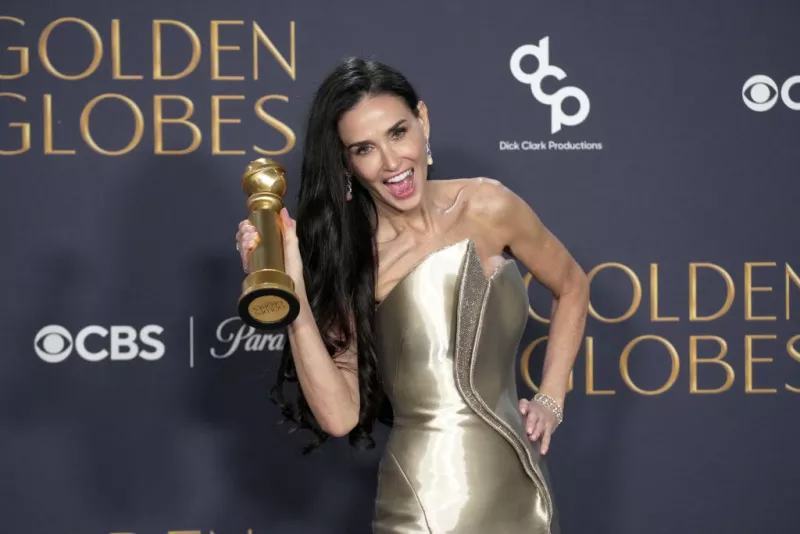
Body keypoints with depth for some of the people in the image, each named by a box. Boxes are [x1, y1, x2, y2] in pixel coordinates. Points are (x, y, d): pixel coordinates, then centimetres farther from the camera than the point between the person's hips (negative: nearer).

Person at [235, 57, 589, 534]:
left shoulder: (486, 207, -3)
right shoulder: (346, 260, -6)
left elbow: (572, 288, 14)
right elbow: (339, 416, -15)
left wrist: (551, 399, 7)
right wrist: (293, 295, -22)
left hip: (523, 488, 2)